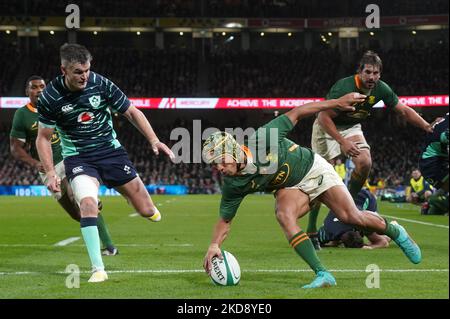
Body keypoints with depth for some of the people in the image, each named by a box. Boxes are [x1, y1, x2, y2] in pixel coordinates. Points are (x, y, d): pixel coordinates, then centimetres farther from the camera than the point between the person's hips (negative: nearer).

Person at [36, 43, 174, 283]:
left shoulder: (101, 84, -12)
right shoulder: (50, 97, -14)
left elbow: (131, 112, 0)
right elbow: (43, 138, -2)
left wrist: (154, 140, -10)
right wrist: (50, 173, -12)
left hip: (111, 151, 2)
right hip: (78, 157, -2)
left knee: (147, 212, -1)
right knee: (87, 203, -31)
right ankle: (98, 270, -21)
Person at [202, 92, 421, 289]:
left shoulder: (262, 139, -32)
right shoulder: (232, 185, -20)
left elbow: (295, 114, -22)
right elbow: (225, 220, -9)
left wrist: (337, 103, -20)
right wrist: (214, 245, -27)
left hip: (313, 169, -3)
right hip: (290, 188, 3)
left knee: (351, 217, -11)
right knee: (283, 215, -29)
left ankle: (395, 233, 20)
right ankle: (322, 275, -28)